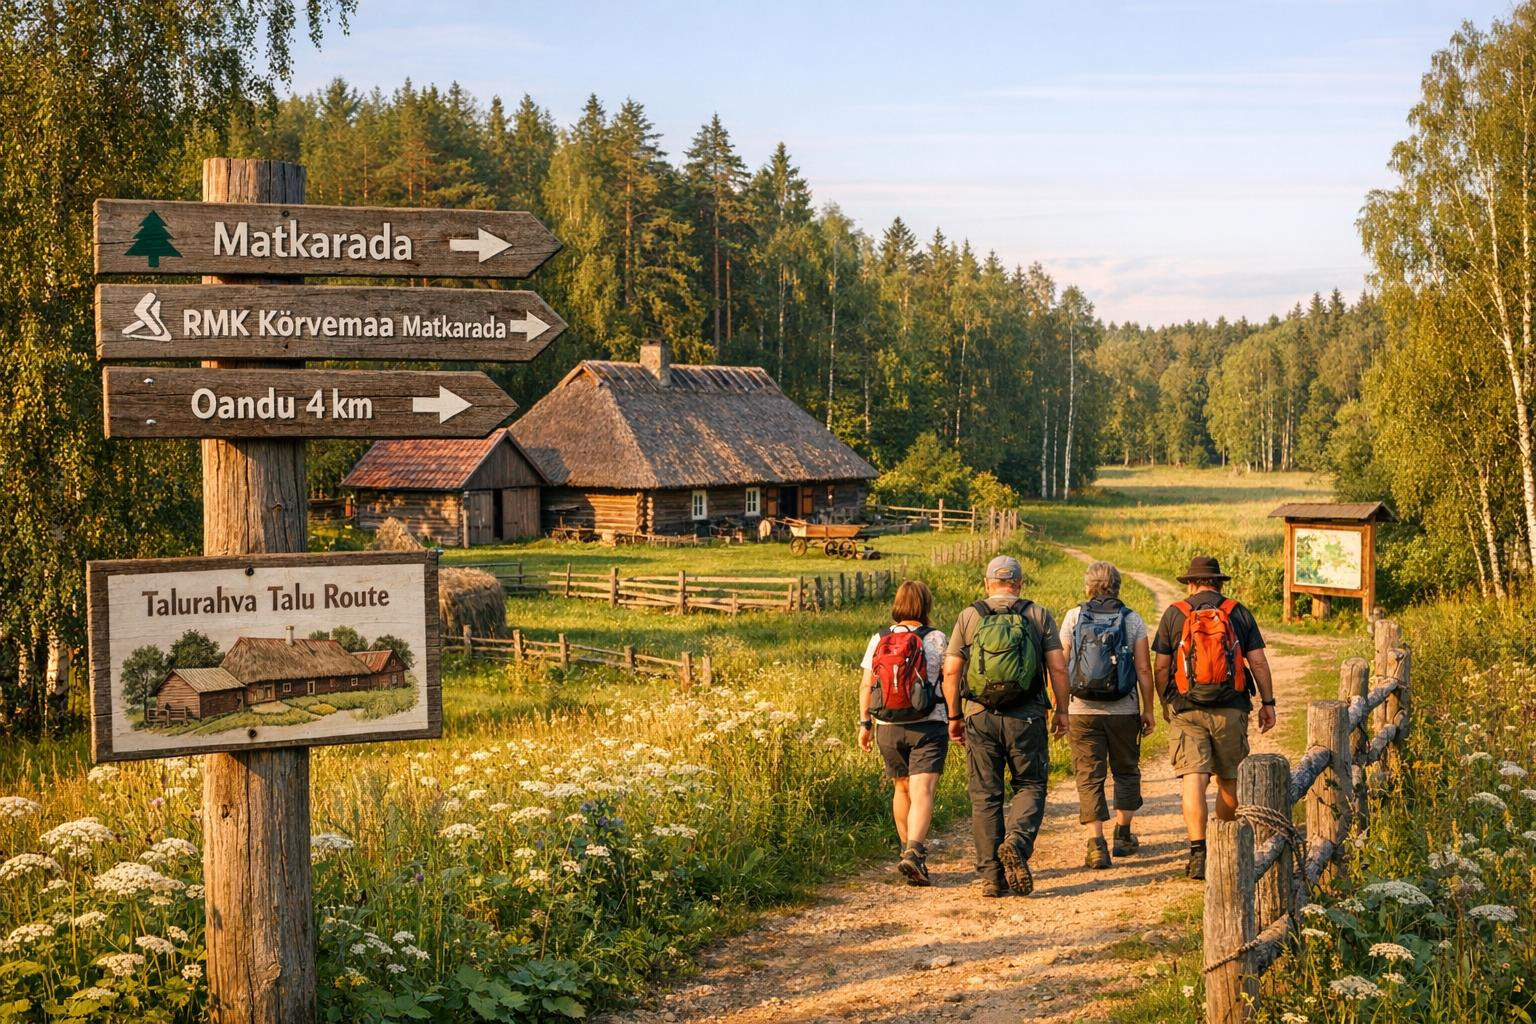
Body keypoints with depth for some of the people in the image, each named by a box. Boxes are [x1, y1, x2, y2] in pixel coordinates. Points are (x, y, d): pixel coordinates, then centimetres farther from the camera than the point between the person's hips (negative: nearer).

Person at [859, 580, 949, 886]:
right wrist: (955, 719, 10)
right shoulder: (936, 639, -5)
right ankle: (914, 852, -28)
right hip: (928, 727, -4)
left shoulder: (879, 640, 3)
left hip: (888, 729, 4)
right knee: (923, 793, -10)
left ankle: (908, 848, 32)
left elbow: (866, 686, 3)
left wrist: (865, 723, 10)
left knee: (902, 789, 21)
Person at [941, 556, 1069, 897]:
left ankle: (991, 875, 6)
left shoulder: (969, 617, 4)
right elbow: (1058, 668, -1)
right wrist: (1061, 710, 10)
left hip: (981, 716, 1)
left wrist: (954, 716, 10)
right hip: (1026, 716, -1)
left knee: (985, 796, 7)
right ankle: (1017, 844, -14)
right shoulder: (1038, 615, 3)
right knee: (1030, 786, 12)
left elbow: (951, 671, 1)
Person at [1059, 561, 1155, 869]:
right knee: (1126, 771, 20)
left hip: (1083, 711, -1)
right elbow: (1144, 669, -3)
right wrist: (1148, 709, 5)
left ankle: (1095, 844, -6)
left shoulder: (1073, 617, -1)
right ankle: (1123, 836, 26)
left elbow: (1061, 667, -2)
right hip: (1124, 711, 1)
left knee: (1089, 778, 2)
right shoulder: (1132, 620, -1)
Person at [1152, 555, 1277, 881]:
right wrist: (1268, 702, 11)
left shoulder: (1174, 613, 3)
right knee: (1230, 779, 15)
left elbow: (1160, 666, 3)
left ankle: (1198, 851, -17)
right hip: (1231, 709, 1)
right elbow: (1258, 661, 2)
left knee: (1193, 778, -6)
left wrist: (1165, 703, 17)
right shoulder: (1238, 613, 5)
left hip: (1187, 710, -1)